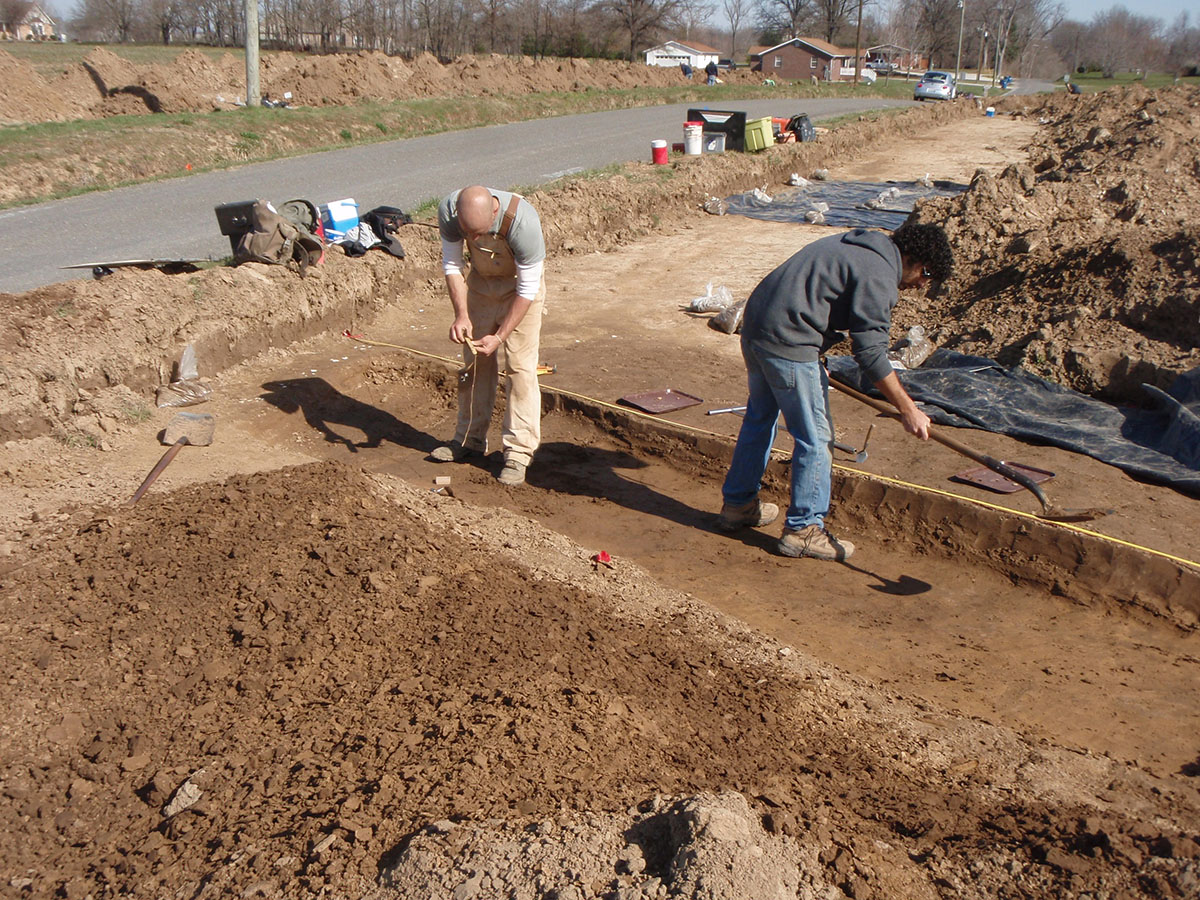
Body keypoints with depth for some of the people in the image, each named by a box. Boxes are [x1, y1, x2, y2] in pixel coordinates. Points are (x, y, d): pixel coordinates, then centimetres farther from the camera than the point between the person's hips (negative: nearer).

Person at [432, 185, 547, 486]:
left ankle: (519, 453, -7)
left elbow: (527, 289, -27)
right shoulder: (448, 211, -25)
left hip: (520, 285, -4)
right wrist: (461, 314, -21)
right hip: (480, 280, 4)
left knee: (520, 365, -11)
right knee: (474, 360, 9)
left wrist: (500, 337, -26)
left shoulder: (522, 221, -37)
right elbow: (451, 264, -10)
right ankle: (470, 440, 23)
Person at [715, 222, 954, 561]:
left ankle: (737, 504, 37)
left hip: (753, 322, 10)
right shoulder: (879, 275, -11)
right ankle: (803, 529, 11)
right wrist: (908, 409, -12)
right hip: (787, 343, -10)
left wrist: (813, 366, 34)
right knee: (815, 438, 1)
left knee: (759, 417, 24)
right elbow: (871, 352, -15)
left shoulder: (855, 244, 19)